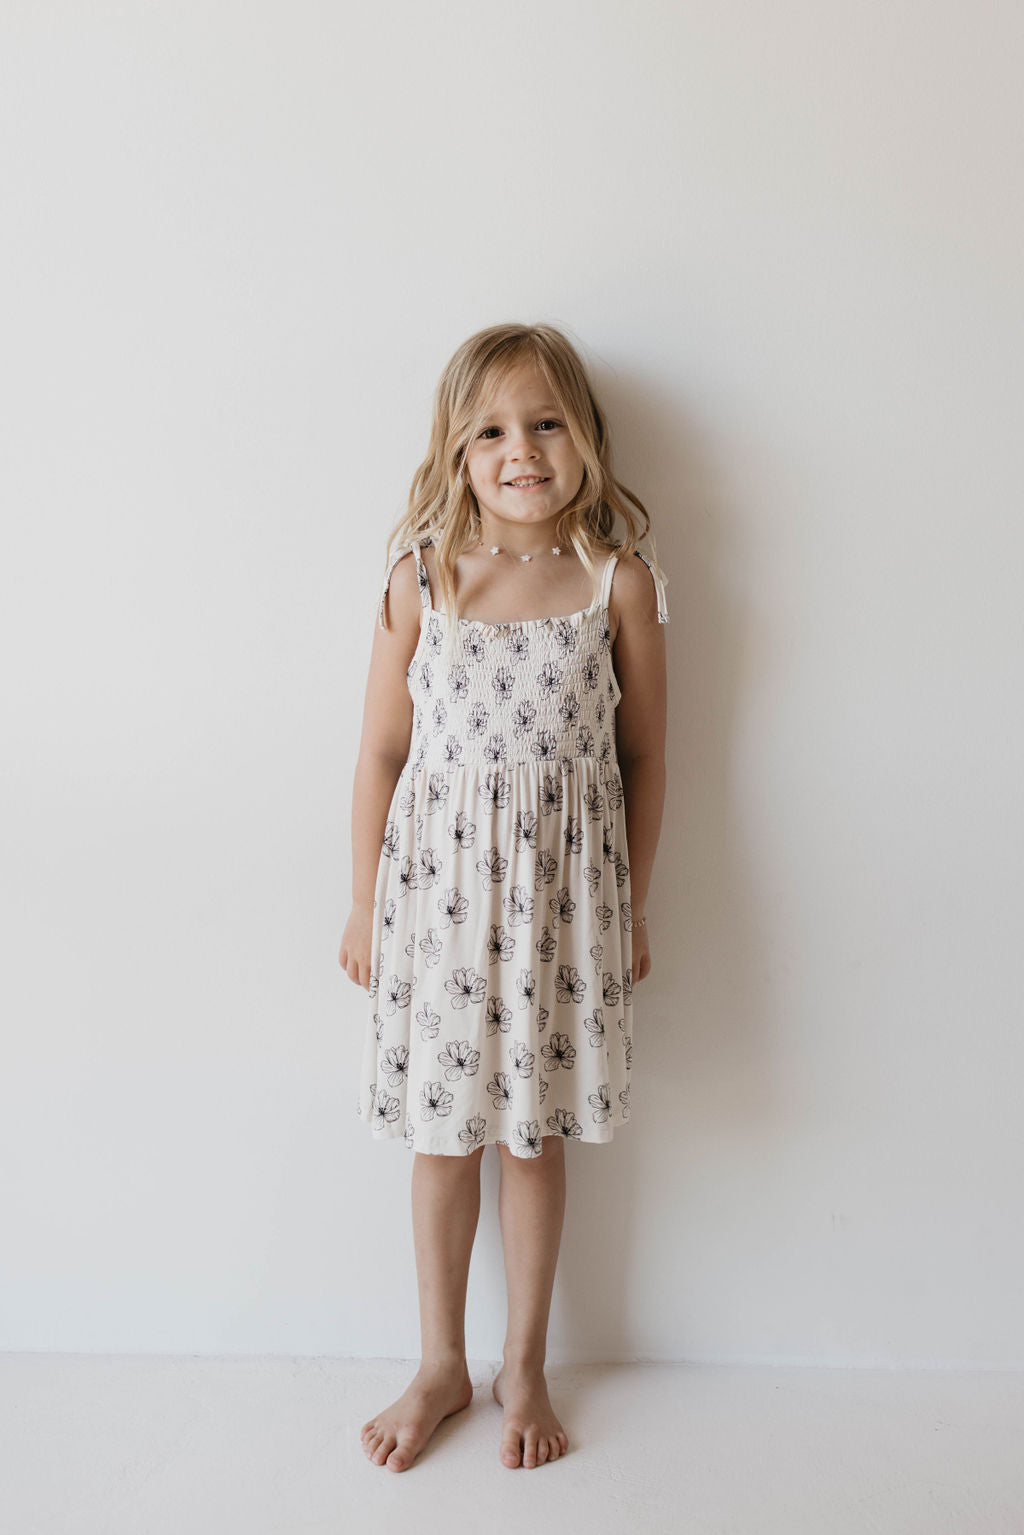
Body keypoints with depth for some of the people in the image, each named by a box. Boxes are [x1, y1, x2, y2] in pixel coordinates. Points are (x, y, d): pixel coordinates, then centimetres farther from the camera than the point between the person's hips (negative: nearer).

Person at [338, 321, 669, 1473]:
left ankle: (525, 1367, 36)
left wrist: (631, 908, 7)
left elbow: (643, 757, 3)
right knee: (442, 1133, 14)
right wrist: (367, 904, 5)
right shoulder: (420, 577, -4)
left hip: (562, 886, 0)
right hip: (436, 880, 1)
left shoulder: (620, 582, -4)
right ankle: (441, 1365, 37)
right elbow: (382, 751, 2)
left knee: (534, 1133, 13)